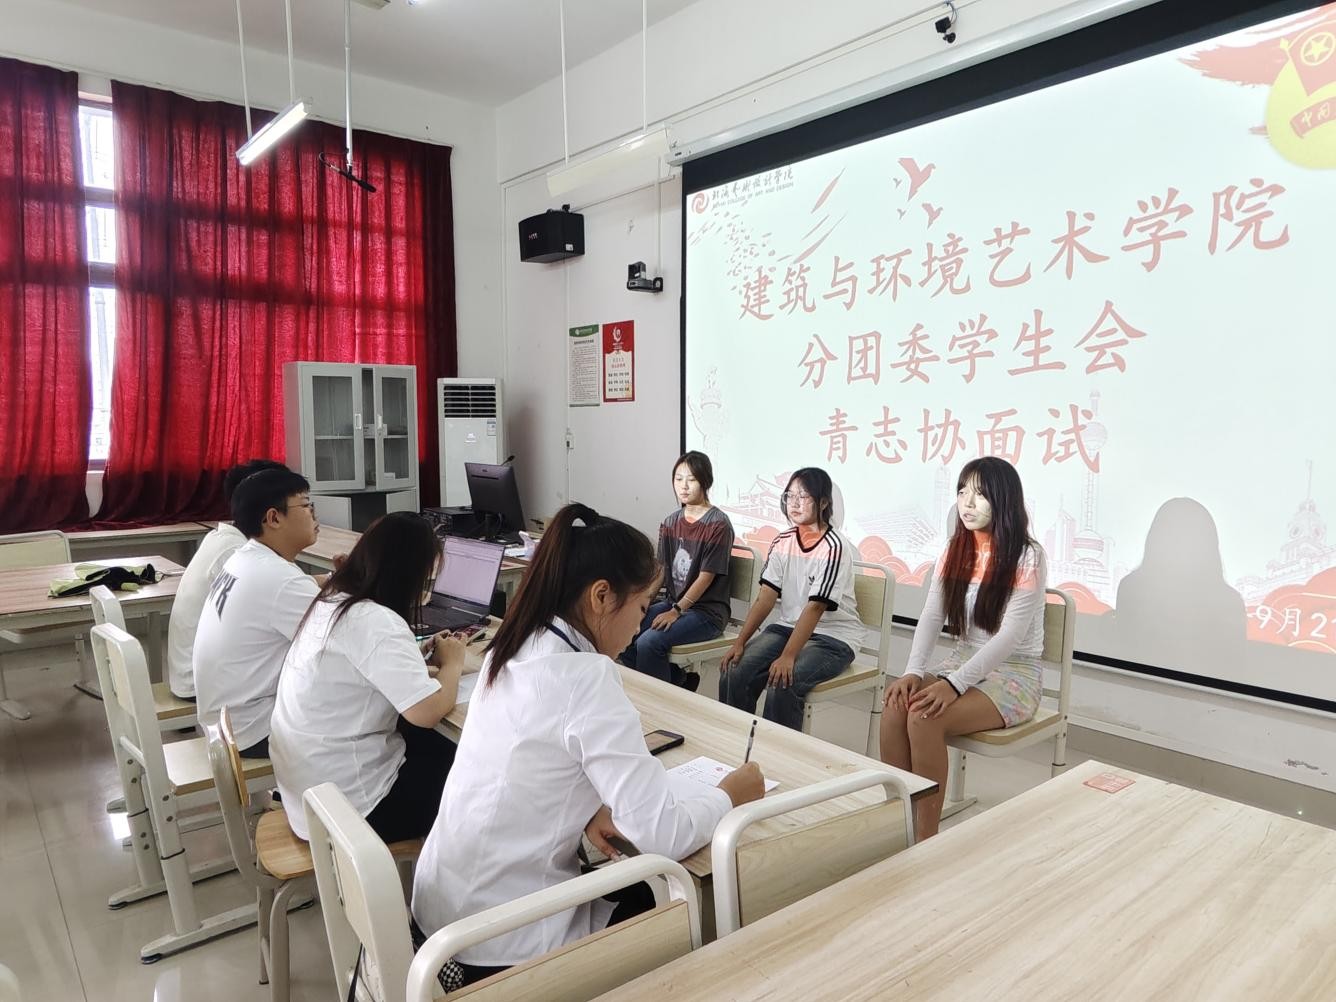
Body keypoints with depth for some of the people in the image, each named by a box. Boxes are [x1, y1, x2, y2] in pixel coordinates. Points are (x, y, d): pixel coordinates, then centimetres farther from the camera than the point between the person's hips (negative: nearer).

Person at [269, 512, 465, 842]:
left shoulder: (332, 601, 2)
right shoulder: (375, 622, -26)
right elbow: (428, 711, -31)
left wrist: (424, 662, 2)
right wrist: (452, 664, -11)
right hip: (349, 804, -8)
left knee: (442, 751, 17)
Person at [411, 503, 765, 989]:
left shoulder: (513, 653, 0)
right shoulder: (586, 677, -26)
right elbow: (662, 834, -26)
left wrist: (588, 808, -5)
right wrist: (729, 795, -7)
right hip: (502, 942, -7)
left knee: (641, 887, 22)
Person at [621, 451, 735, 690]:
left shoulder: (718, 525, -12)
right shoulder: (671, 522, 9)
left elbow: (706, 577, -14)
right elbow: (660, 570, 7)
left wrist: (676, 612, -16)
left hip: (706, 611, -7)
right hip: (672, 602, 7)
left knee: (649, 642, -27)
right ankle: (680, 679, 6)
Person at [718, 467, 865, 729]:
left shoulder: (834, 547, -16)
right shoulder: (782, 541, 4)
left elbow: (815, 607, -22)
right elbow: (766, 597, -1)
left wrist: (787, 657, -29)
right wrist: (739, 642, -10)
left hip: (833, 638, -6)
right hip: (788, 627, 6)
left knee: (781, 685, -30)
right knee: (733, 674, -15)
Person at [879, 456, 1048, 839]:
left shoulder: (1027, 556, -13)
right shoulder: (955, 549, 6)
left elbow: (1010, 636, -20)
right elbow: (932, 616, -1)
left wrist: (955, 684, -29)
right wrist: (913, 671, -18)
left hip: (1014, 673, -5)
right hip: (962, 662, 6)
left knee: (925, 718, -30)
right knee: (894, 710, -24)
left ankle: (926, 839, -16)